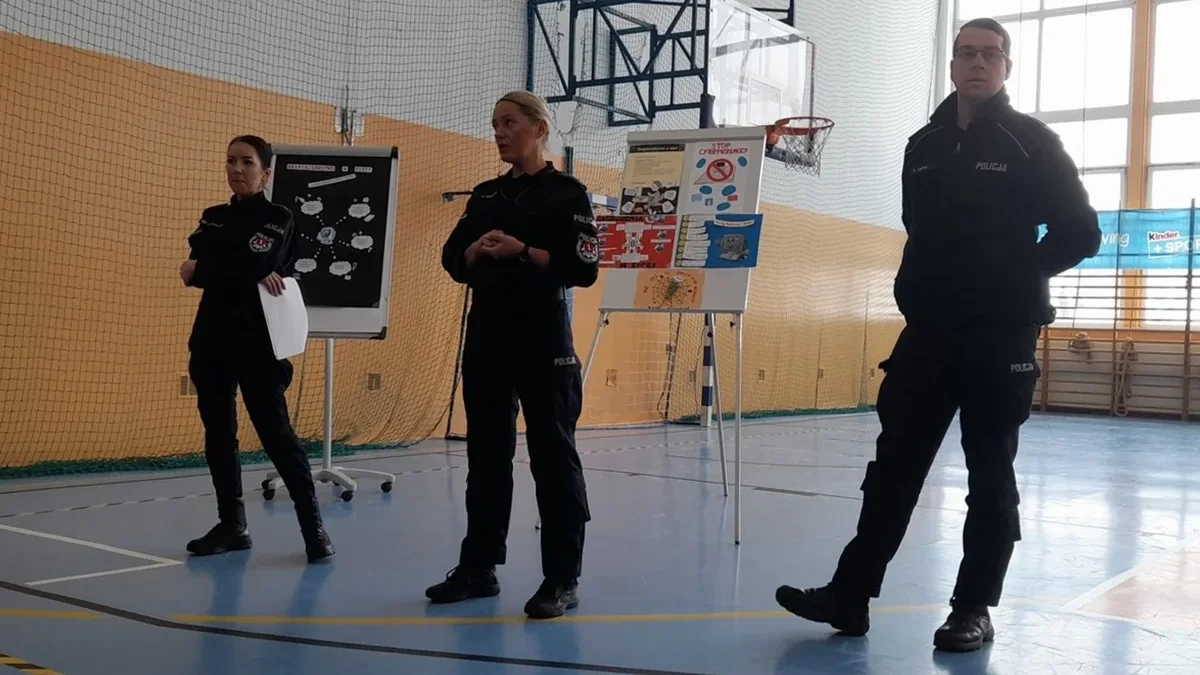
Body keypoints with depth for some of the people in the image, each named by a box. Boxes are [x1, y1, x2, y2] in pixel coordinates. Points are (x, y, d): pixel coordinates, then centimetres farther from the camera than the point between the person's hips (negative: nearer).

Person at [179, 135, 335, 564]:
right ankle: (232, 525, 20)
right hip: (212, 338, 6)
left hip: (256, 341, -6)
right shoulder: (213, 218, 15)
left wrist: (198, 272, -2)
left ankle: (313, 526, 0)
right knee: (218, 435, 9)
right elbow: (195, 267, -1)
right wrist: (252, 275, -13)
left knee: (275, 432, -8)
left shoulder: (278, 218, -4)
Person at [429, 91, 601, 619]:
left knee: (552, 455, -3)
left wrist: (522, 251, -18)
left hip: (543, 338, -6)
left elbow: (583, 268, -11)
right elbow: (453, 260, 13)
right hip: (487, 335, 6)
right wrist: (476, 251, -8)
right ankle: (478, 567, 22)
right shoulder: (485, 195, 15)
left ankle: (563, 580, 5)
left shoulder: (567, 193, -3)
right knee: (486, 452, 11)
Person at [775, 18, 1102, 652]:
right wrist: (923, 286, 11)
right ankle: (849, 595, 9)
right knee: (893, 466, 4)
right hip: (928, 331, 4)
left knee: (989, 476, 4)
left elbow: (1080, 232, -3)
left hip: (1001, 337, -4)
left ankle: (974, 610, 14)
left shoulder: (1033, 142, -3)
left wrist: (1019, 279, -1)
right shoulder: (923, 146, 11)